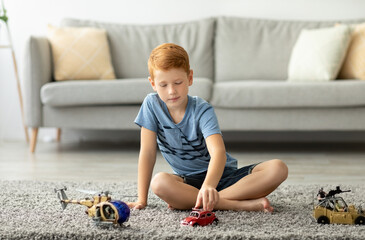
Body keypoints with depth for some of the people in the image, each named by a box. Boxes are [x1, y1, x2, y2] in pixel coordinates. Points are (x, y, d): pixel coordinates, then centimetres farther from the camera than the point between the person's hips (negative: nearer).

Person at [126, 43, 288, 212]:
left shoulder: (202, 110, -16)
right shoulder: (152, 104, -7)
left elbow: (218, 152, -32)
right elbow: (147, 152, -5)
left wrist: (208, 186, -52)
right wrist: (142, 200, -9)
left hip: (223, 175, -1)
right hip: (189, 181, 1)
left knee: (278, 169, -25)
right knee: (159, 182, -35)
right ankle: (239, 204, -31)